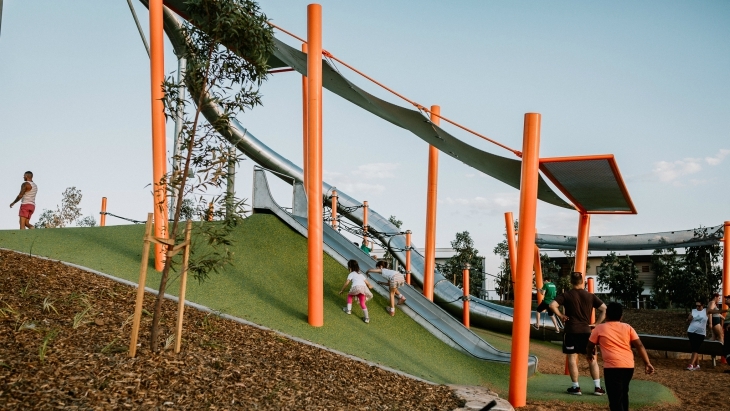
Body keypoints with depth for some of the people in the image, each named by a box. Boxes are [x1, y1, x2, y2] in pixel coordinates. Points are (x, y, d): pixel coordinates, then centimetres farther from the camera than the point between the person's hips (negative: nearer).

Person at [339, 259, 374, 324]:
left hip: (356, 287, -4)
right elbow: (367, 283, 36)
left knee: (349, 295, 27)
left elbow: (346, 283, 12)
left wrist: (342, 290, 25)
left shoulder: (351, 274, 18)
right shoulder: (361, 274, 33)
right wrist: (370, 286, 59)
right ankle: (366, 318, 5)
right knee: (362, 303, 13)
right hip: (363, 288, 4)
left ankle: (348, 309, 22)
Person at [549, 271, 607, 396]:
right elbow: (604, 309, 1)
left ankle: (576, 387, 5)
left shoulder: (566, 295, -3)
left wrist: (560, 316, -4)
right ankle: (597, 387, 11)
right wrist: (597, 323, 4)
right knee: (592, 359, 11)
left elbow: (552, 305, -16)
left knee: (572, 358, 4)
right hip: (586, 331, 2)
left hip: (571, 331, -2)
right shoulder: (590, 296, 4)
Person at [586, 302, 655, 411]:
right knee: (623, 393, 26)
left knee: (615, 399, -6)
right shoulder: (628, 327, 12)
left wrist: (589, 355, 36)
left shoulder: (599, 328, 6)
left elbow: (590, 346, 16)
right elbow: (639, 346, 5)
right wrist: (647, 363, 6)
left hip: (612, 367, -5)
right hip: (629, 366, 5)